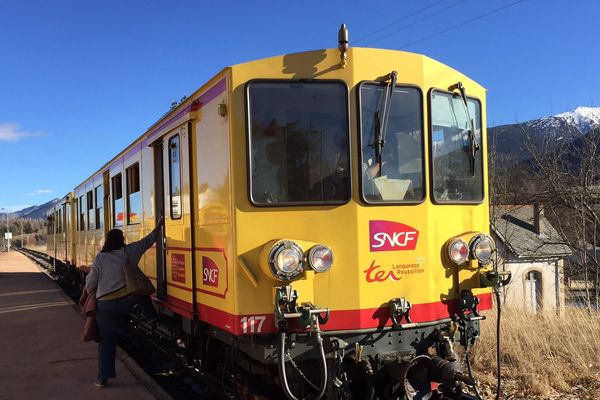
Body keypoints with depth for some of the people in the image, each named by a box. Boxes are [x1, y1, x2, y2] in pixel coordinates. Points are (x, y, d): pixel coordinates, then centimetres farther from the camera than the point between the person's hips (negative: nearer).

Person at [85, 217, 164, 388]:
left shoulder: (100, 258, -1)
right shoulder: (127, 252, 3)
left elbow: (90, 283, -2)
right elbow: (147, 241, 16)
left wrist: (91, 293, 19)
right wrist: (158, 226, 29)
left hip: (105, 305, -1)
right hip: (126, 300, 1)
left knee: (106, 340, 8)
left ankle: (103, 378, 8)